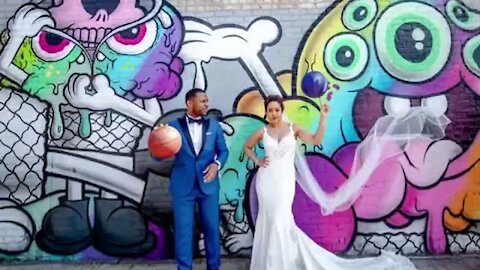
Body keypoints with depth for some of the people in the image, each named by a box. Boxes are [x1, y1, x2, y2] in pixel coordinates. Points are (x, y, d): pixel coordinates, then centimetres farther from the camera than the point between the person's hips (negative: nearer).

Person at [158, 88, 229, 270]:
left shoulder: (214, 125, 6)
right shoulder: (174, 125, -2)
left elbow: (223, 150, 10)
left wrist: (217, 164, -11)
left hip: (208, 185, 2)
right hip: (183, 186, -2)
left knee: (212, 229, 12)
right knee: (183, 231, 4)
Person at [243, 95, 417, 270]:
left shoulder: (293, 129, 2)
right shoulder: (263, 132, 3)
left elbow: (316, 140, -10)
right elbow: (247, 147, 18)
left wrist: (323, 118, -15)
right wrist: (257, 161, 4)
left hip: (285, 180, -1)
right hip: (266, 179, 2)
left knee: (280, 221, -7)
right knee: (268, 220, 6)